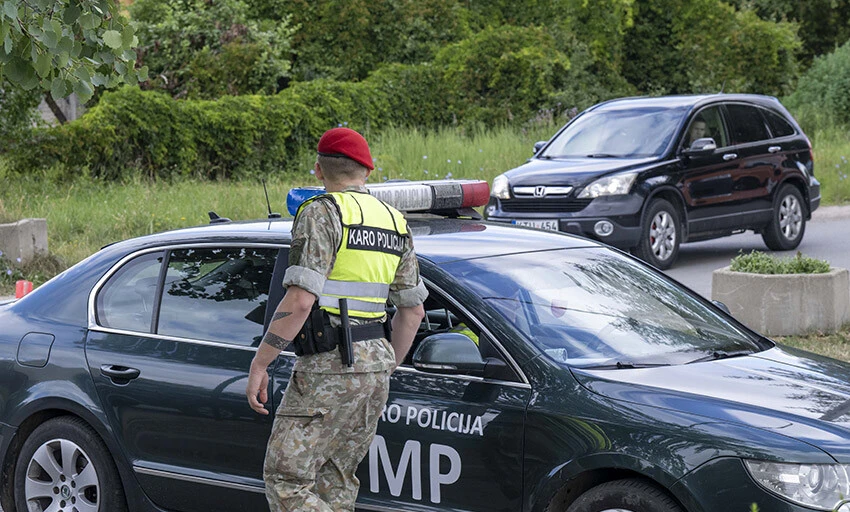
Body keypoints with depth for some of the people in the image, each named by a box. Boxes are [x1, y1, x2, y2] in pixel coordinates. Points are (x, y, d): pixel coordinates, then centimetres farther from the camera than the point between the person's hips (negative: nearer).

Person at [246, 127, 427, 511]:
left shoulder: (322, 213, -8)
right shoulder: (394, 222, 15)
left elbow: (301, 299, -18)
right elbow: (413, 310, 18)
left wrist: (259, 363, -12)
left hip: (329, 366, -8)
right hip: (376, 358, 8)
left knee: (285, 480, -5)